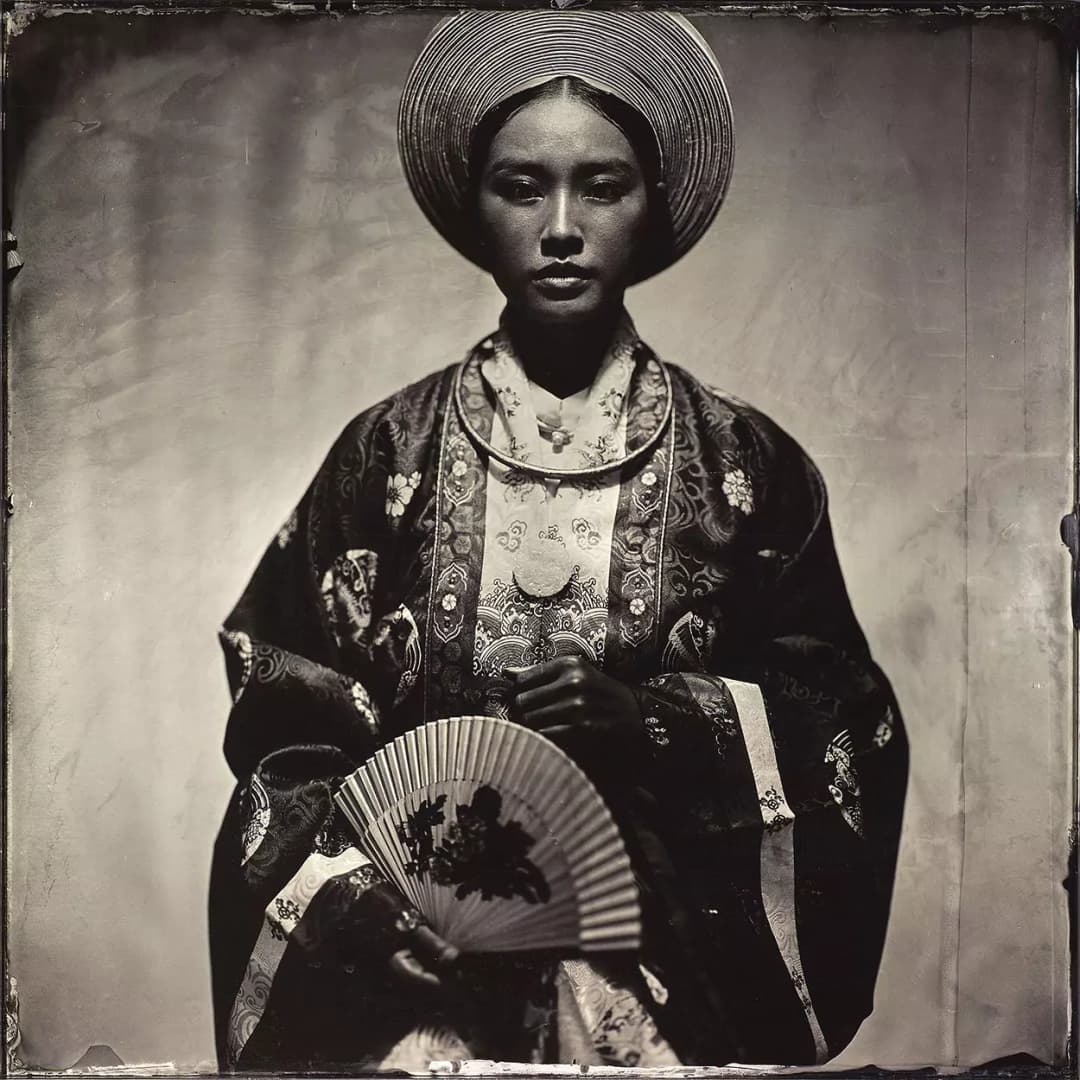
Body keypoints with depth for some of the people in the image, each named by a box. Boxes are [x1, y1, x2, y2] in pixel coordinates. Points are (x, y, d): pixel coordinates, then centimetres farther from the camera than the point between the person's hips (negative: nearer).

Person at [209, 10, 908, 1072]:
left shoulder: (751, 465, 1)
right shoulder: (385, 455, 2)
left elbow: (841, 733, 2)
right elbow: (284, 725, 3)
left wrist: (651, 715, -13)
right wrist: (356, 898, -11)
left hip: (674, 953, 0)